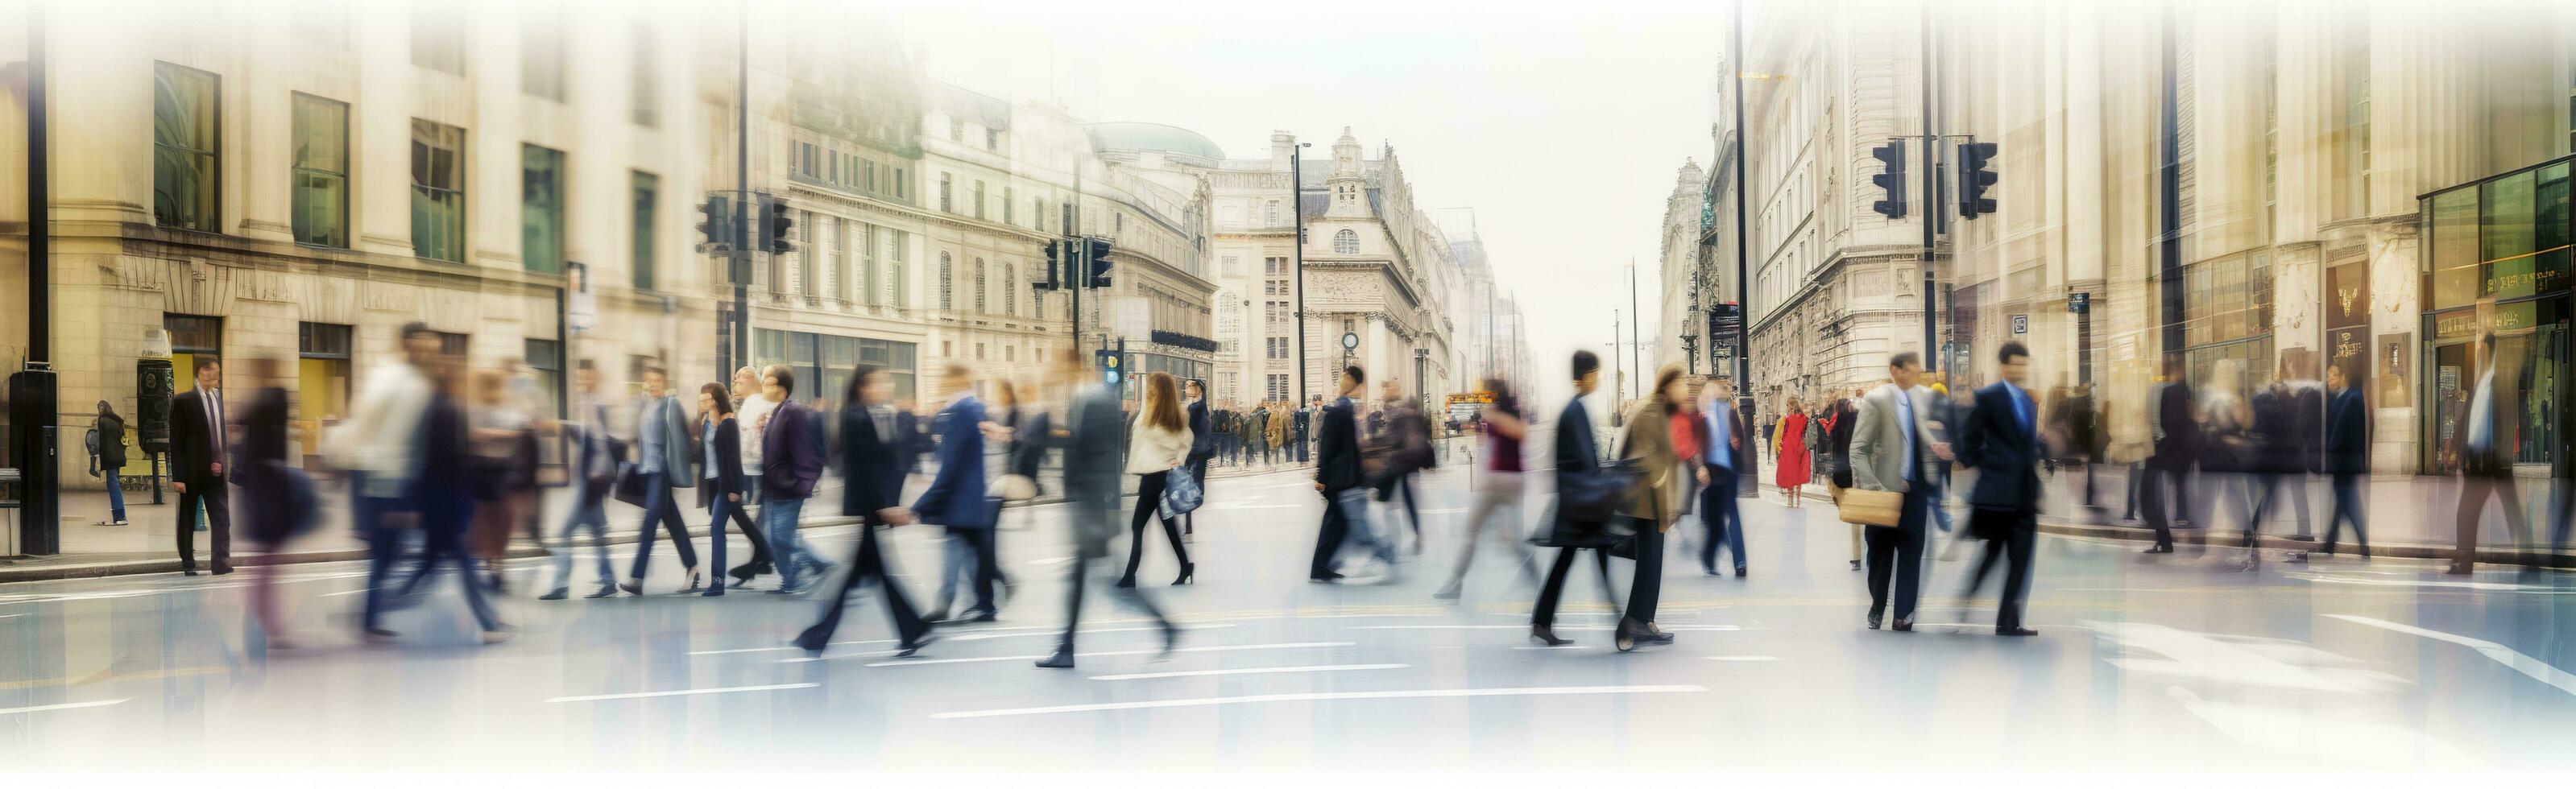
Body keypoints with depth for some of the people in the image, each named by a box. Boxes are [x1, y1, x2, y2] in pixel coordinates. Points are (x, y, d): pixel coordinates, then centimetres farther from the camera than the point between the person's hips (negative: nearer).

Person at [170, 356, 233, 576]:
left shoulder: (222, 399, 8)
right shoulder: (183, 401, -5)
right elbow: (176, 441, -7)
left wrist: (222, 461, 2)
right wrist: (178, 476, -12)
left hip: (216, 473, 3)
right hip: (192, 473, -3)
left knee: (222, 520, -5)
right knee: (187, 521, 9)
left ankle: (222, 564, -7)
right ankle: (188, 565, 19)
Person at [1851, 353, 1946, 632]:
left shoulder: (1922, 399, 6)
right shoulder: (1876, 399, -9)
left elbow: (1922, 436, 16)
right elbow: (1858, 449, -11)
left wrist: (1935, 447, -8)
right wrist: (1872, 488, -18)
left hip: (1915, 490, 4)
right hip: (1887, 491, -4)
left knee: (1911, 557, 1)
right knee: (1881, 556, 11)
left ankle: (1904, 619, 6)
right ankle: (1877, 611, 30)